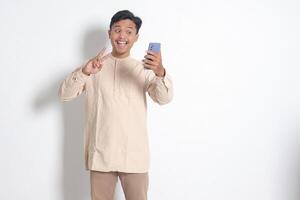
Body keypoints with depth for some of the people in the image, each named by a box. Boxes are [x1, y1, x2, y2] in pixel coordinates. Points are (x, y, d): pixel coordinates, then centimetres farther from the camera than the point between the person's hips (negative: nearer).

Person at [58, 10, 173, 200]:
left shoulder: (144, 69, 2)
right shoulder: (94, 67, 4)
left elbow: (164, 98, -13)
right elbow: (65, 94, -4)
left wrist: (160, 73, -35)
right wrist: (83, 72, -23)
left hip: (135, 155, 0)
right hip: (101, 154, 1)